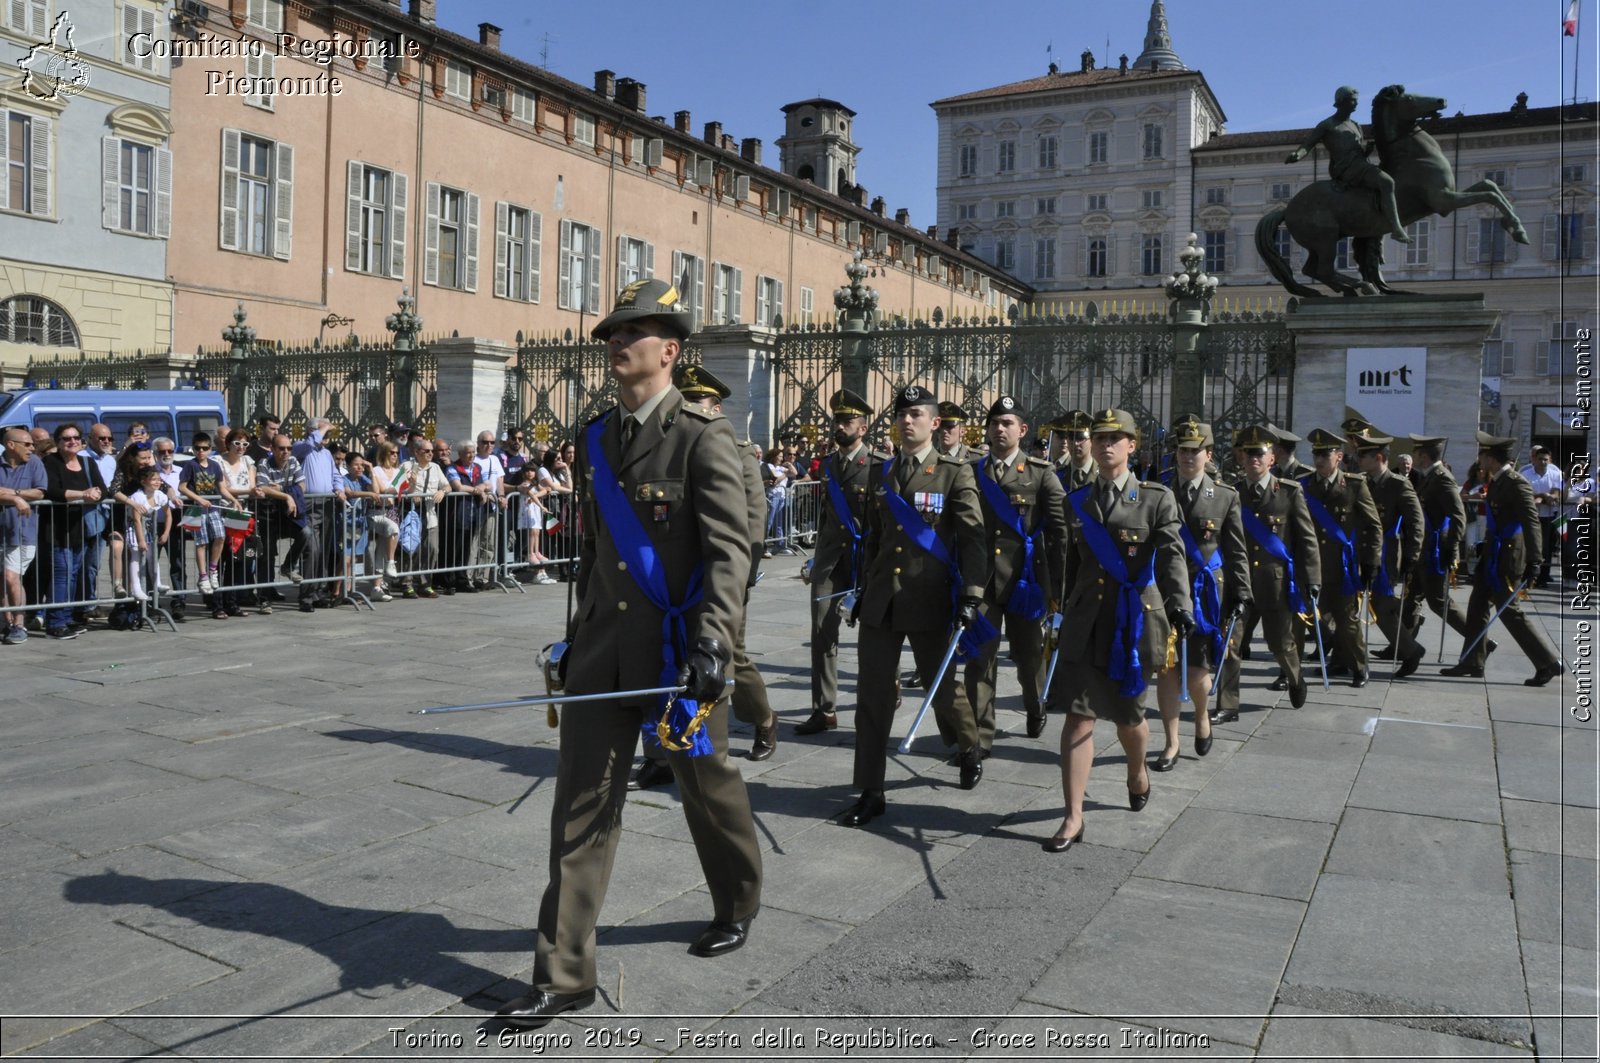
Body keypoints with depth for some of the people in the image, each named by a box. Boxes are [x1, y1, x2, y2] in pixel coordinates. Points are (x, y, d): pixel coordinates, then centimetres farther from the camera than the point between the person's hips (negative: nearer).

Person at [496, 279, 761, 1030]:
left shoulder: (703, 437, -11)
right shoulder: (594, 439, 9)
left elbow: (729, 548, -19)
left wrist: (712, 642, -31)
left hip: (679, 647, -5)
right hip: (604, 644, 5)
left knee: (707, 785, 14)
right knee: (581, 802, 2)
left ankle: (737, 906, 41)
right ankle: (564, 973, 10)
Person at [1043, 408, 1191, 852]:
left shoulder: (1157, 499, -1)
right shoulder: (1077, 502, 9)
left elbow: (1171, 558, -12)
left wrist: (1179, 608, -26)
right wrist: (1063, 613, 18)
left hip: (1135, 621, -2)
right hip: (1086, 621, 2)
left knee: (1127, 713, 12)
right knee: (1078, 716, -5)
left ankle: (1137, 769, 47)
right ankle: (1073, 818, 0)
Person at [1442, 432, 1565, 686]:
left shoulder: (1517, 483, -18)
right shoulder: (1497, 481, 8)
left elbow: (1532, 523, -22)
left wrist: (1534, 562, -26)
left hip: (1507, 557, -9)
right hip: (1494, 553, 9)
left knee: (1509, 611, -2)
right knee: (1478, 606, 11)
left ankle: (1549, 662, 9)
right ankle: (1473, 663, 19)